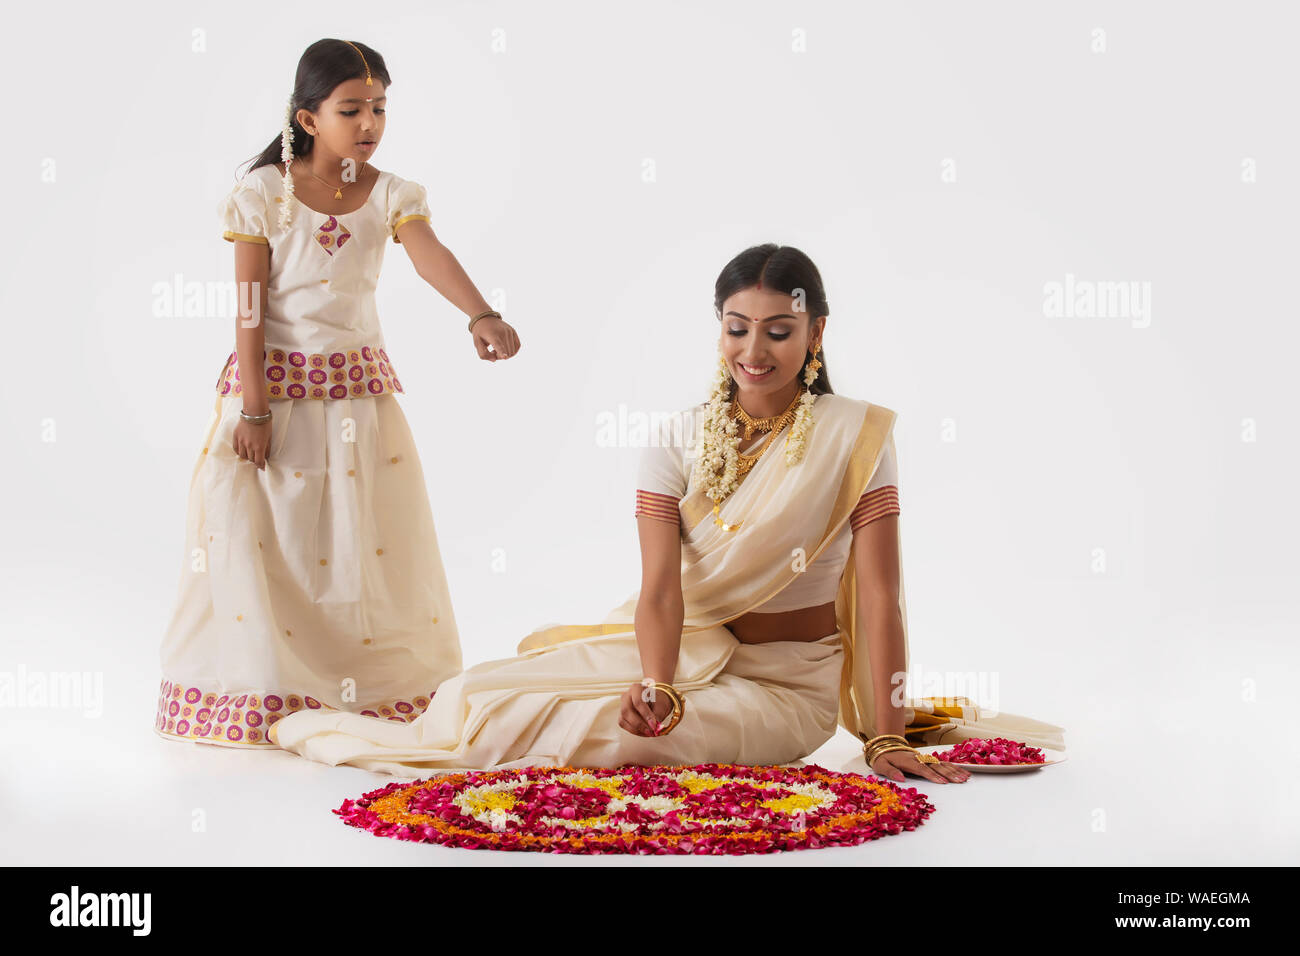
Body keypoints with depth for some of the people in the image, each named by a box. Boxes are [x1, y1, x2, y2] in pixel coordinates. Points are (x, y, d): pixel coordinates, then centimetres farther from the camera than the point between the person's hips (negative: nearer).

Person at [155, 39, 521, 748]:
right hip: (274, 382, -2)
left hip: (358, 388, 3)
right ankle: (266, 693, 11)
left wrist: (481, 314, -39)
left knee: (366, 537, 6)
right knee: (261, 535, -3)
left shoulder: (389, 196, -1)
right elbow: (249, 307, -8)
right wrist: (254, 407, -13)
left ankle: (373, 688, 20)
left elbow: (432, 257, -19)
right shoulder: (262, 196, -7)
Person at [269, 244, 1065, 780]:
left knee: (606, 734, -28)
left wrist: (885, 735, -18)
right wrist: (659, 687, -32)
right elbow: (661, 585, -13)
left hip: (790, 680, -2)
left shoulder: (857, 435, -8)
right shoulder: (679, 440, -2)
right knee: (493, 693, -20)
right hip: (684, 647, 3)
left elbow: (879, 595, -12)